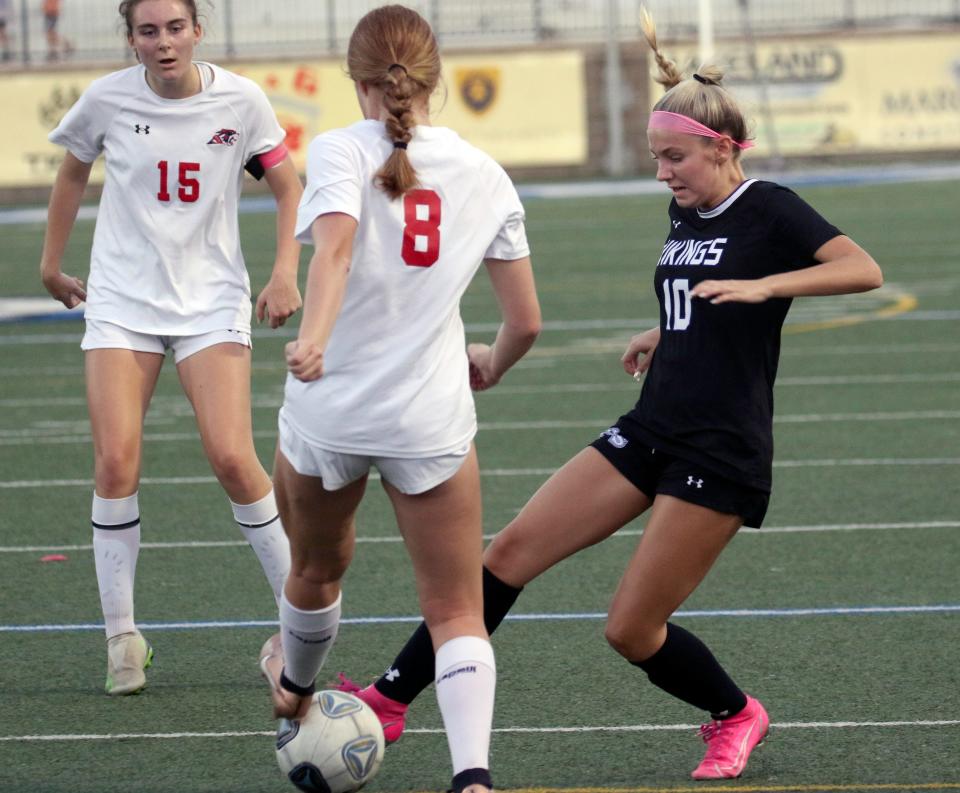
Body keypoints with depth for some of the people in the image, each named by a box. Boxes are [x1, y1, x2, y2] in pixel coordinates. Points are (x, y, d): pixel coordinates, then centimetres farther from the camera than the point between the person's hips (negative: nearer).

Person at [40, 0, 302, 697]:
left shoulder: (240, 100, -7)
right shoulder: (107, 100, -5)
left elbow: (290, 188, 5)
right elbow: (74, 171, 15)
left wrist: (286, 272, -8)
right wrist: (52, 263, 20)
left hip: (212, 300, -1)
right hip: (122, 300, 1)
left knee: (233, 460, -14)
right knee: (116, 462, -12)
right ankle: (122, 636, 0)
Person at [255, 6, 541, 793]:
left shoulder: (340, 151, -8)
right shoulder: (484, 175, 3)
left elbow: (335, 244, -29)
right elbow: (526, 320, 6)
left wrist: (314, 338, -43)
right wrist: (491, 365, 27)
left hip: (327, 407, -1)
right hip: (432, 422, 1)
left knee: (317, 567, 27)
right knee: (458, 616, 4)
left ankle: (294, 691, 55)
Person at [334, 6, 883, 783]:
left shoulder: (769, 210, -10)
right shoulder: (686, 212, 12)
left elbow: (864, 269, -24)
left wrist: (763, 285, -33)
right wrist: (666, 335, 12)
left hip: (722, 453, -8)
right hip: (651, 431, 8)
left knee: (632, 630, -7)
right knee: (512, 550, -2)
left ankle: (736, 716, 21)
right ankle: (390, 699, 1)